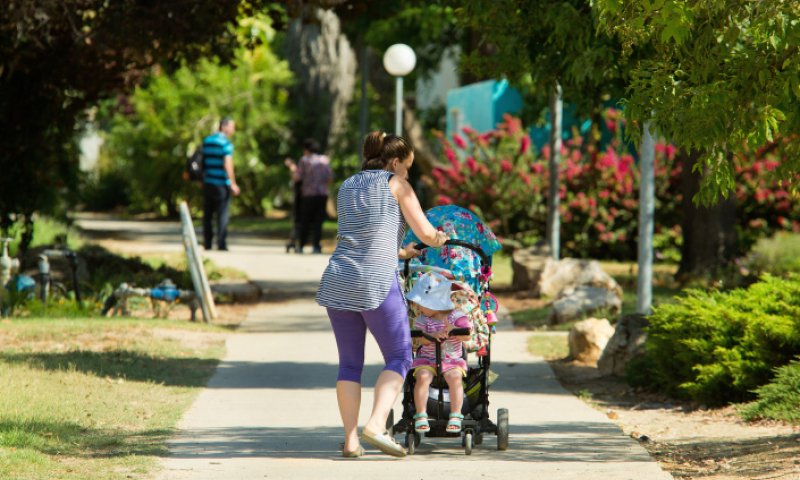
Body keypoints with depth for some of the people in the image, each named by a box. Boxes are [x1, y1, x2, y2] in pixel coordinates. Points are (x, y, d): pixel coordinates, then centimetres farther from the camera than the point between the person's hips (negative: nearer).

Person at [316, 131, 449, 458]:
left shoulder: (347, 187, 22)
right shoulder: (396, 185, 4)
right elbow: (425, 232, 1)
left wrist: (402, 253, 39)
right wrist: (438, 239, 24)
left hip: (338, 281, 6)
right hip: (377, 283, -5)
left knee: (349, 363, 10)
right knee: (399, 358, 3)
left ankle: (350, 440, 5)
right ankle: (376, 425, -14)